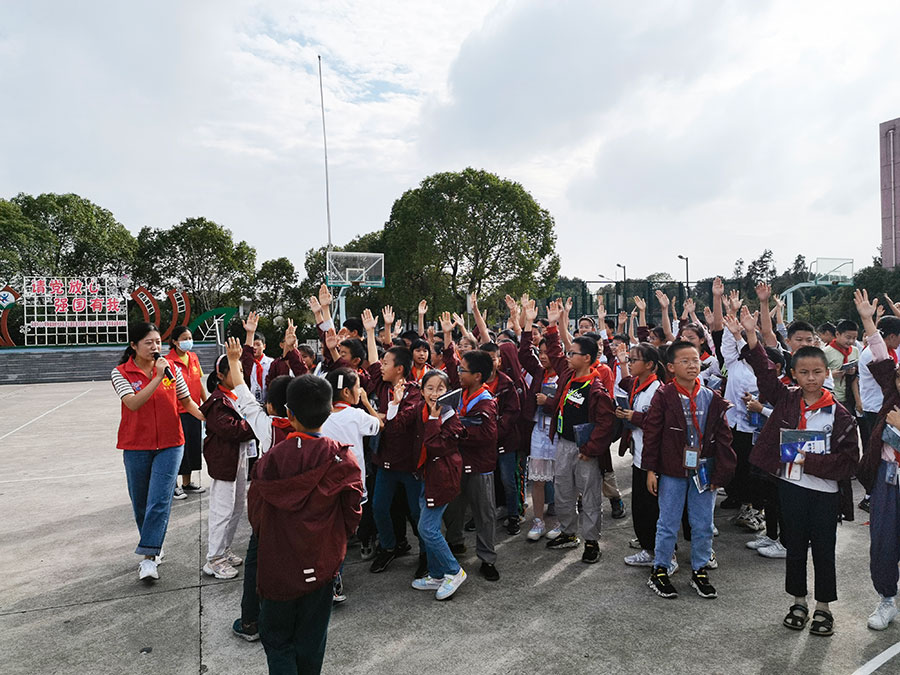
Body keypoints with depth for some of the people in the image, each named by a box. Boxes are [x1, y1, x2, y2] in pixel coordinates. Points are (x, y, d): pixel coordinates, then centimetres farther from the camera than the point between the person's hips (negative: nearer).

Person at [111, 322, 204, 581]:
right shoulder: (121, 373, -4)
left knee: (159, 501, -9)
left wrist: (208, 418, -5)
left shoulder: (171, 369, 1)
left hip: (169, 445, 0)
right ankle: (154, 548, 34)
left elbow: (187, 401, 10)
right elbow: (133, 403, -19)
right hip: (136, 447, 0)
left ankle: (148, 558, -5)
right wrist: (158, 377, -25)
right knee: (140, 502, 13)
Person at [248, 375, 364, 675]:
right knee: (311, 639, 20)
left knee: (276, 639, 17)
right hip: (322, 564, 1)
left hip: (278, 564, -1)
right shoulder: (342, 459, -16)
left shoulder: (271, 459, -17)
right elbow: (352, 512, -8)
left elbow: (256, 515, -6)